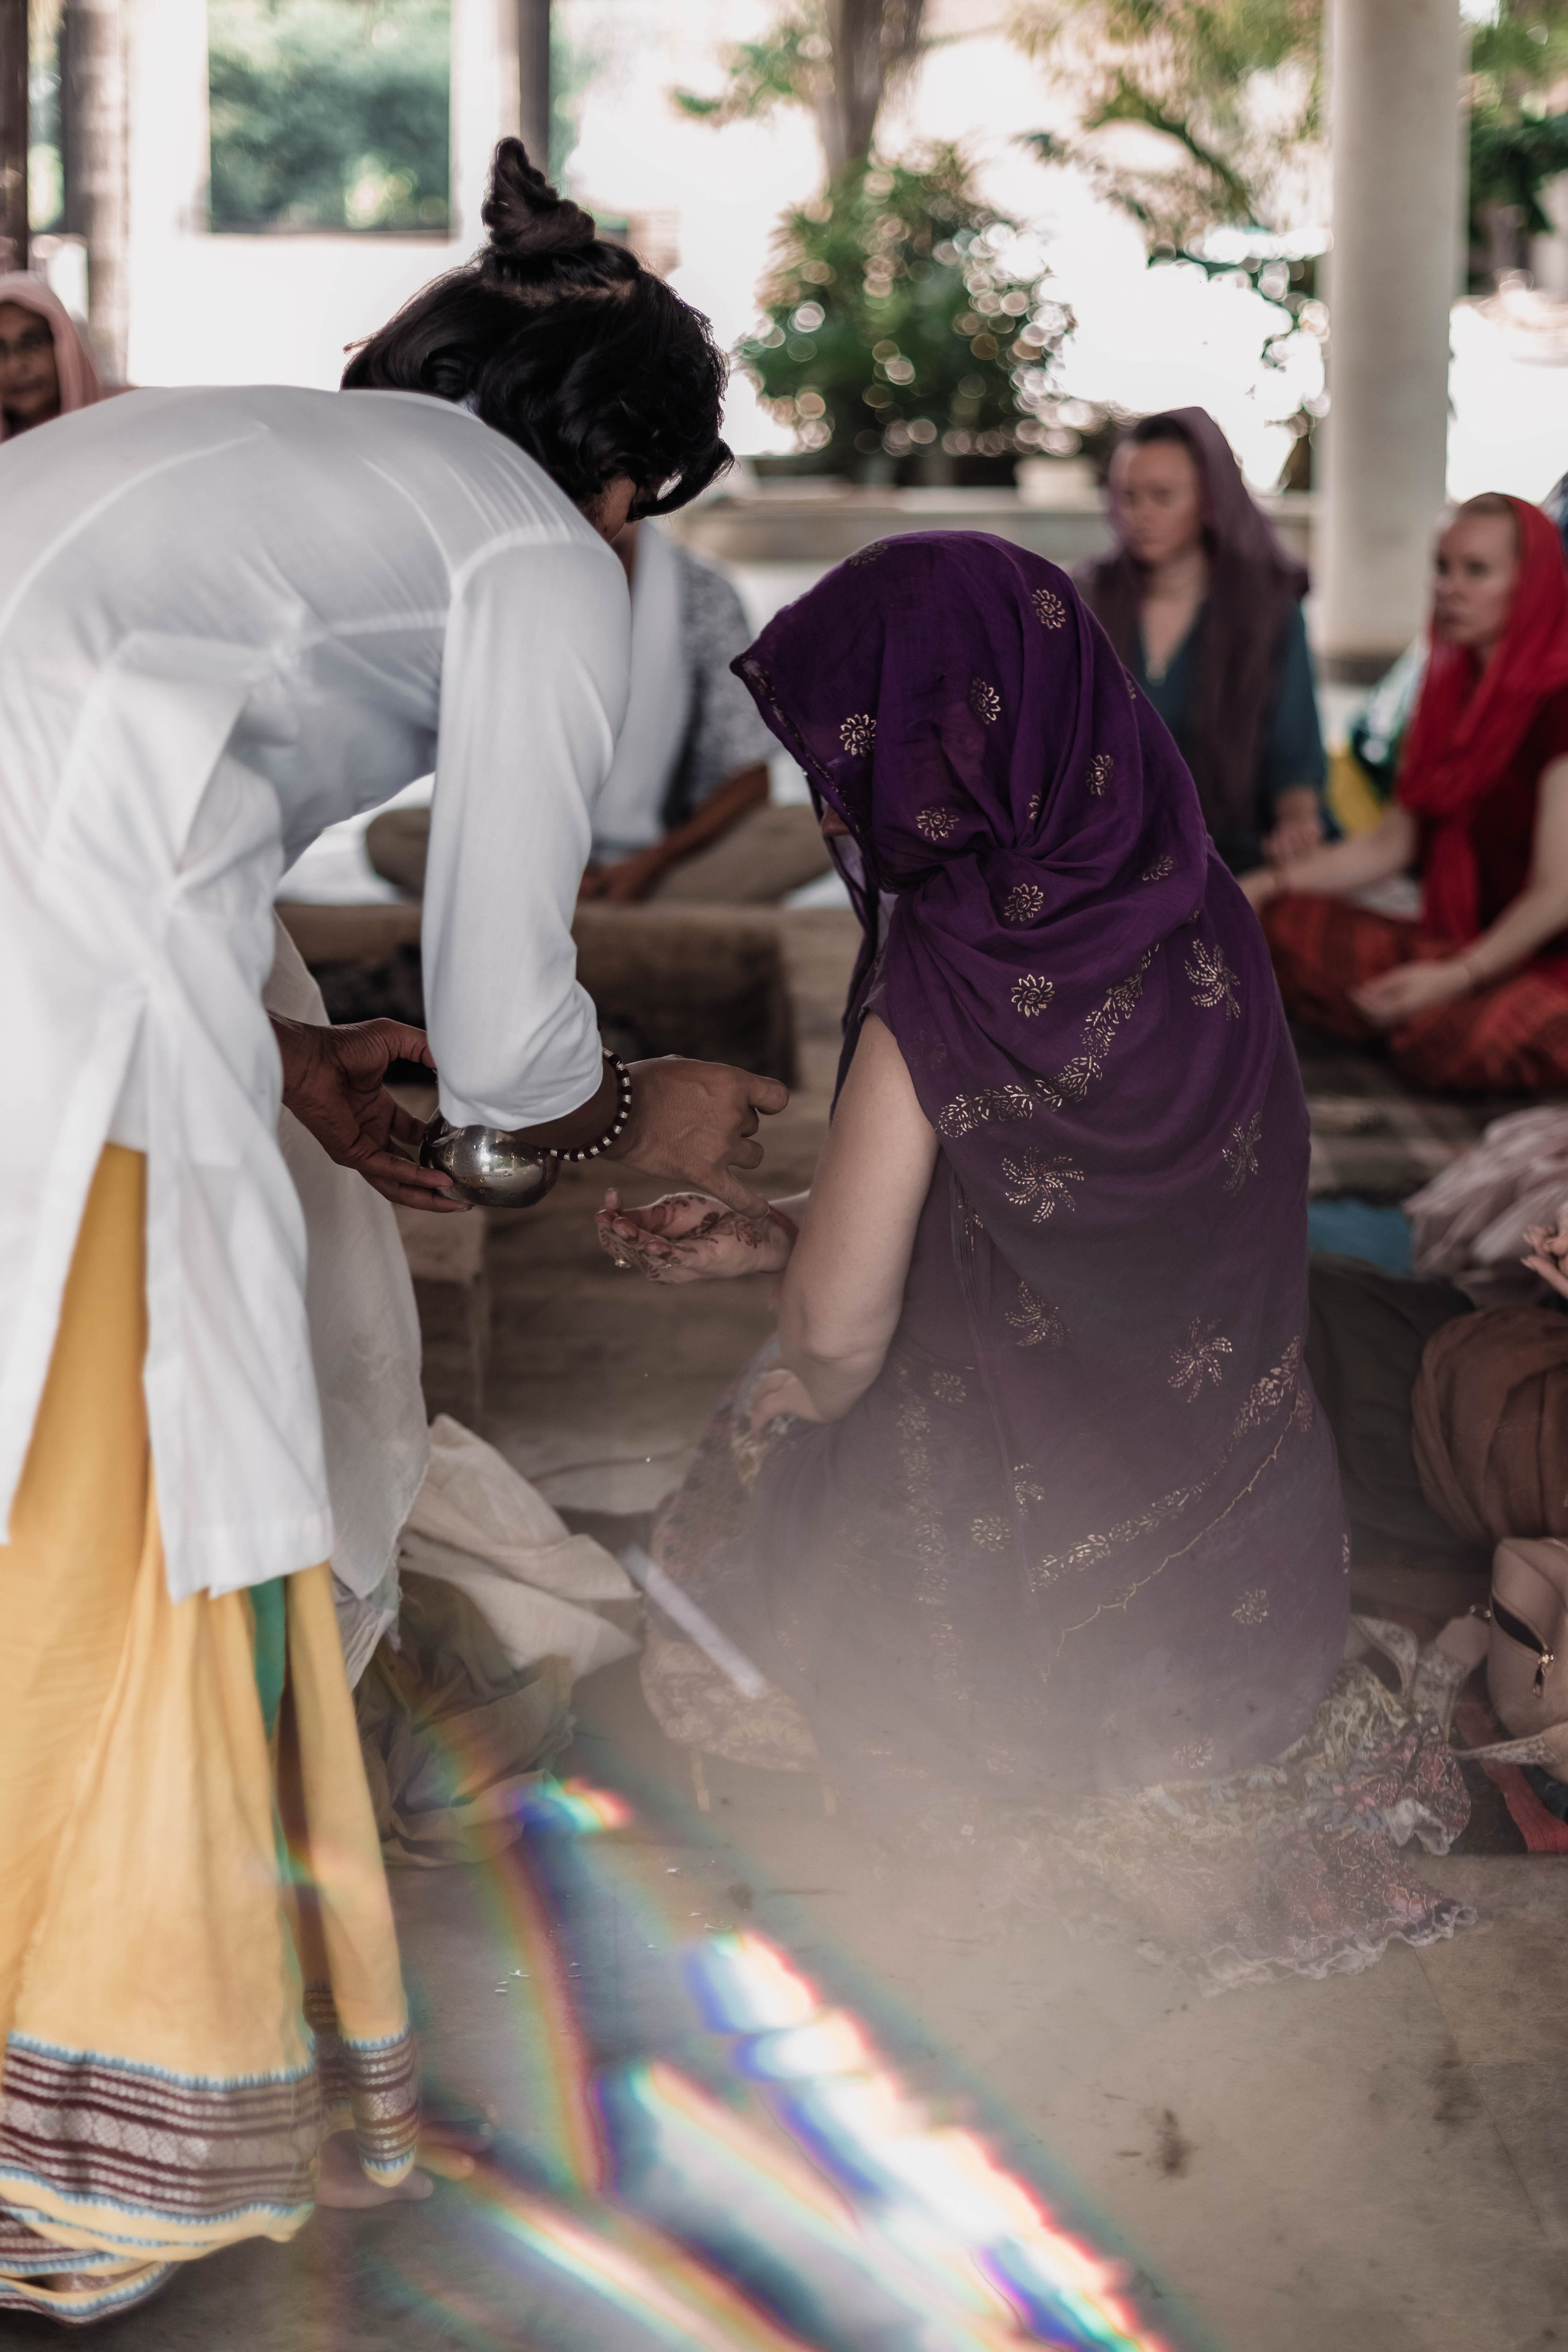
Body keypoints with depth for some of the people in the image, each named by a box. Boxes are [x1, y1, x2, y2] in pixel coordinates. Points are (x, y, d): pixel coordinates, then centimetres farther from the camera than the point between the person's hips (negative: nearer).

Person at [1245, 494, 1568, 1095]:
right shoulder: (1454, 690, 10)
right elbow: (1391, 843, 12)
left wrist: (1458, 976, -28)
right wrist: (1265, 886, 3)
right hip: (1458, 943, 7)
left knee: (1446, 1048, -35)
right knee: (1284, 926, -9)